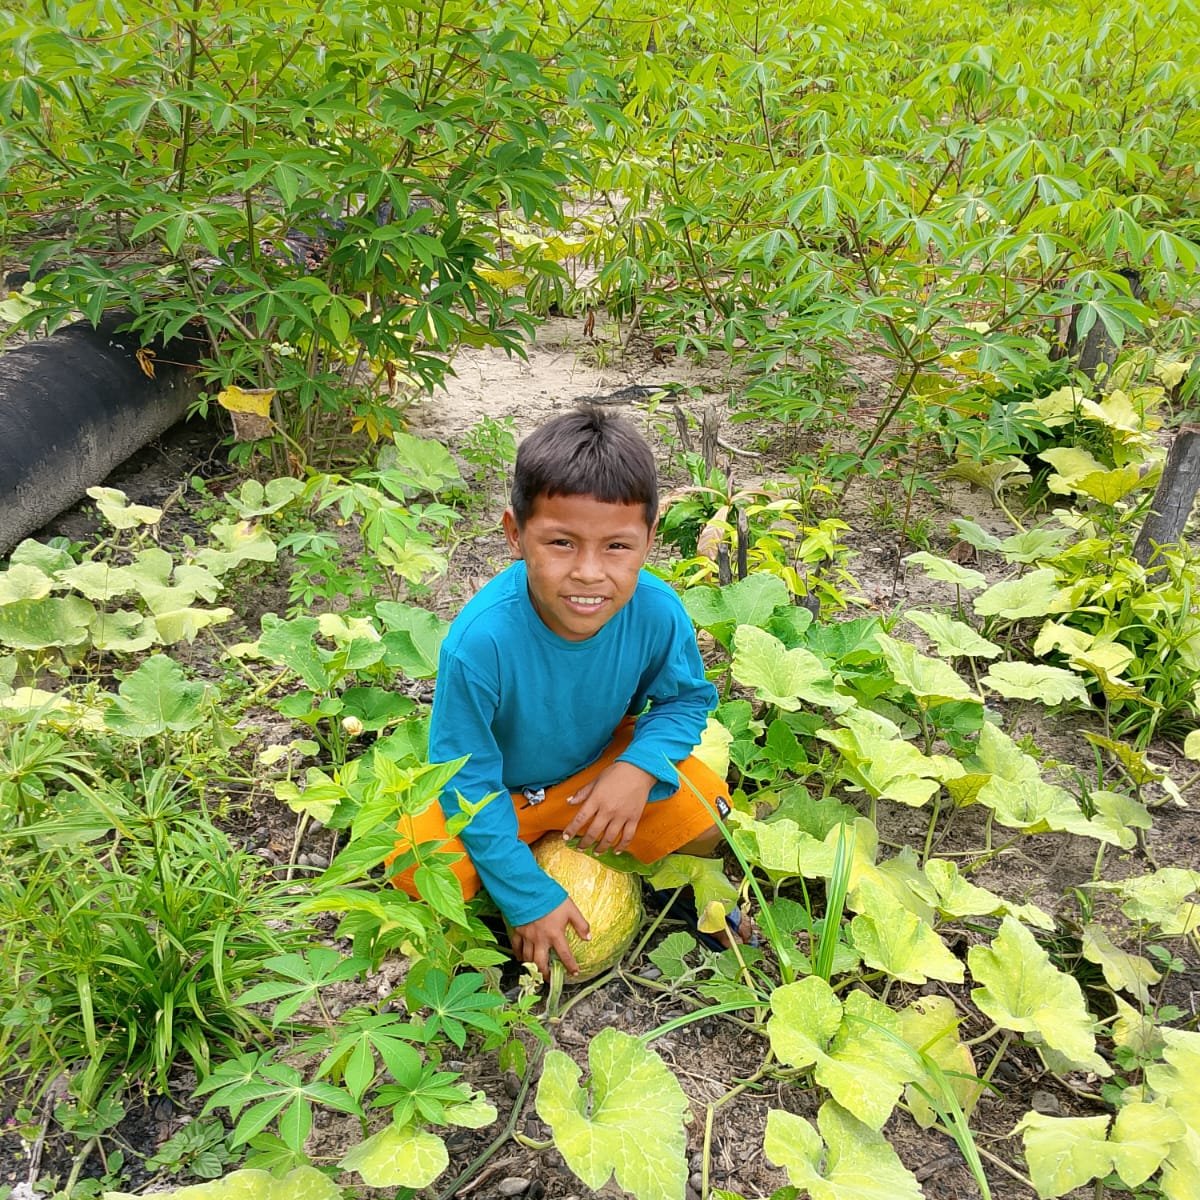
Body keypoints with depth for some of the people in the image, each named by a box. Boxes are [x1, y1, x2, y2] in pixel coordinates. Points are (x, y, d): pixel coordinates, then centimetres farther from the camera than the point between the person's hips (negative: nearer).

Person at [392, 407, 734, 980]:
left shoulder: (658, 612, -27)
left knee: (706, 817, -15)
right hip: (497, 786, -2)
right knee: (420, 868, -25)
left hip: (602, 764, 3)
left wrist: (640, 767, -26)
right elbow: (468, 782, -25)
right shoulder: (480, 640, -36)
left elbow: (687, 698, -6)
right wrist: (530, 898, -20)